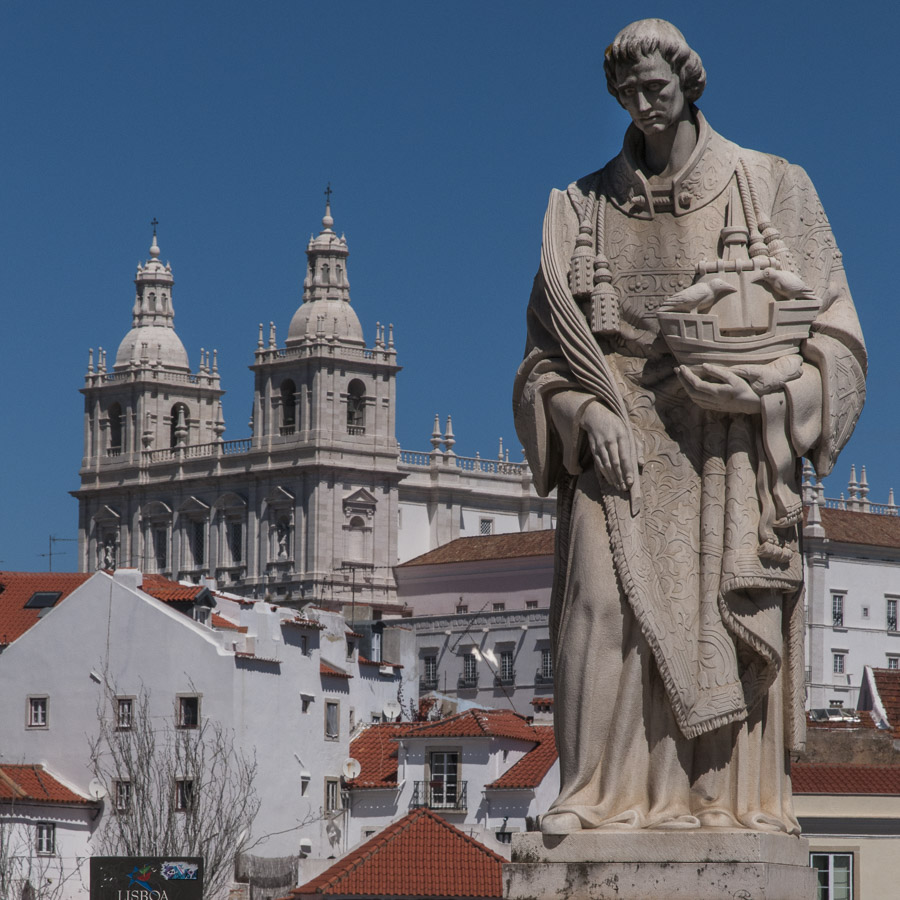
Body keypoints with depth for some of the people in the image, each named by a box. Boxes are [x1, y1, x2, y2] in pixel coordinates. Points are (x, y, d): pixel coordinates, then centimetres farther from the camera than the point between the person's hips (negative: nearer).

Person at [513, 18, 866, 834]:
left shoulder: (769, 189, 7)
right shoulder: (586, 208, 12)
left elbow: (828, 329, 3)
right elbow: (550, 344, 10)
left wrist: (748, 389, -12)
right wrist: (591, 415, -8)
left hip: (728, 443, -1)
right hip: (621, 434, 1)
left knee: (728, 612, -9)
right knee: (608, 602, -13)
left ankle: (731, 797, -5)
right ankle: (606, 795, -12)